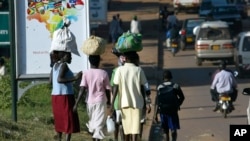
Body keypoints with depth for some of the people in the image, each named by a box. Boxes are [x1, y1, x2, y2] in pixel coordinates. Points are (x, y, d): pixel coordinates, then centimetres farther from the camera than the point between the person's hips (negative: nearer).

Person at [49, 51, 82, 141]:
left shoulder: (55, 65, 10)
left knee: (60, 120, 17)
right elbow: (59, 80, -25)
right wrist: (75, 78, -26)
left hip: (56, 96, 8)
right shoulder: (64, 65, -14)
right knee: (70, 121, -4)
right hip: (66, 97, -8)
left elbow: (51, 81, 13)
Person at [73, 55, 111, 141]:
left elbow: (82, 89, -11)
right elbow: (107, 89, -1)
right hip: (101, 101, -2)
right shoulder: (103, 73, -6)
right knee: (99, 125, -6)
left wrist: (76, 103, -10)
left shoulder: (86, 73, -4)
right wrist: (109, 100, 16)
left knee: (92, 124, 19)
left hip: (90, 101, 3)